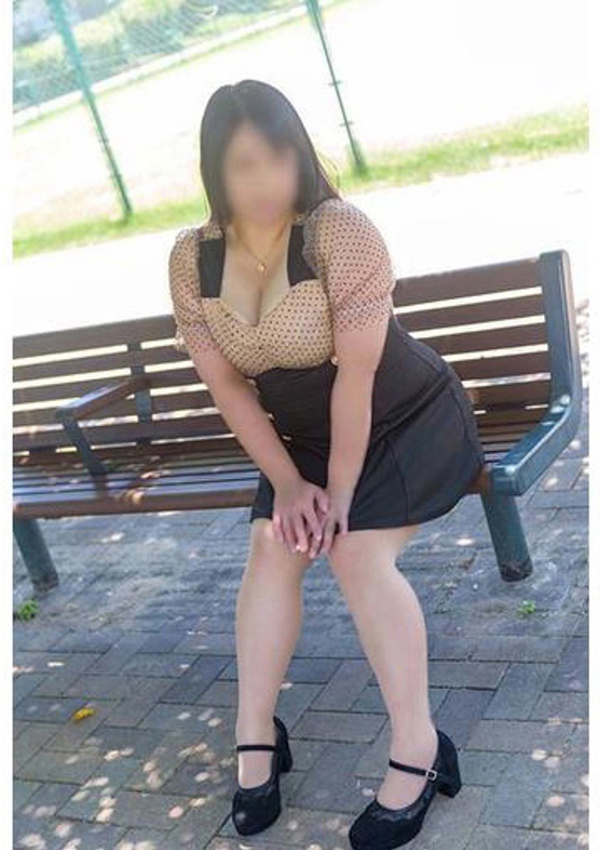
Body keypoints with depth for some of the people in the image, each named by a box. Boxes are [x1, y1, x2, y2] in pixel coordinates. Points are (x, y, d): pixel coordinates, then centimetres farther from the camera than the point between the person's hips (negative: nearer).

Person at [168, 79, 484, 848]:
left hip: (409, 420, -5)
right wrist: (288, 482, -12)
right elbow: (225, 384, -8)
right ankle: (255, 740, 1)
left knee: (358, 553, -21)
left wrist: (340, 489, -23)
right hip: (303, 434, 5)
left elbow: (357, 371, -27)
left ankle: (416, 748, -8)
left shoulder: (340, 231, -28)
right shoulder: (191, 258, -12)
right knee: (272, 549, -11)